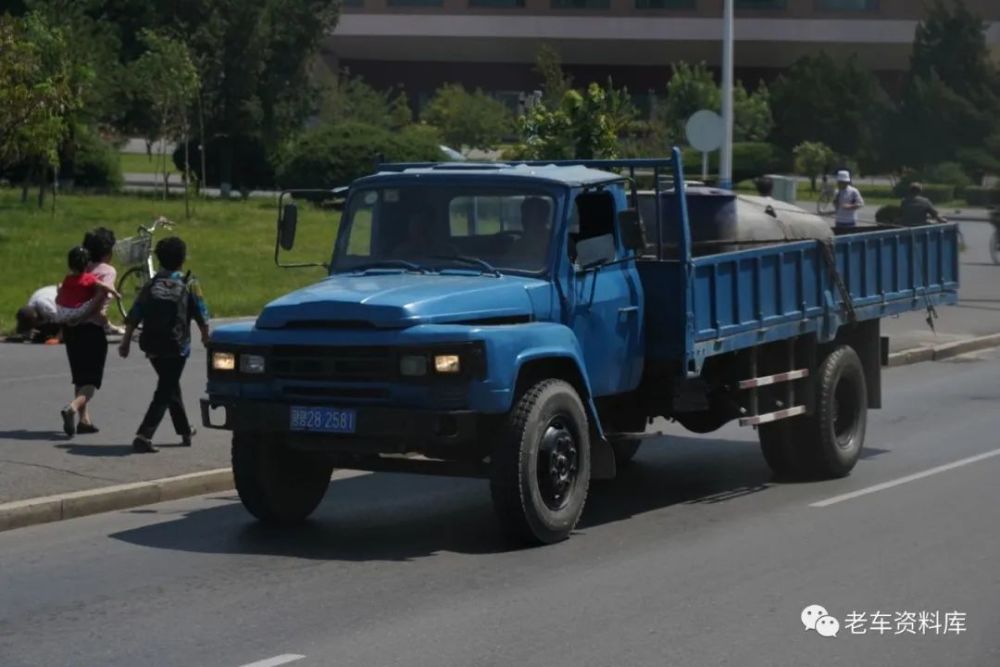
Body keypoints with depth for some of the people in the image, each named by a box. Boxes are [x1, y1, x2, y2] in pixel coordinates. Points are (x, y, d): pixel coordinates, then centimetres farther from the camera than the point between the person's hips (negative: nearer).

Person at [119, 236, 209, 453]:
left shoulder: (151, 285, 6)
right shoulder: (189, 285, -4)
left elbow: (133, 316, 2)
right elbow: (201, 316, 0)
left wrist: (126, 341, 6)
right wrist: (205, 334, 18)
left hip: (152, 346, 5)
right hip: (176, 346, -5)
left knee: (170, 386, 22)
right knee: (165, 392, -3)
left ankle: (185, 431, 34)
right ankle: (144, 436, -18)